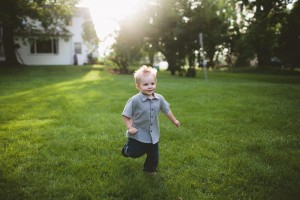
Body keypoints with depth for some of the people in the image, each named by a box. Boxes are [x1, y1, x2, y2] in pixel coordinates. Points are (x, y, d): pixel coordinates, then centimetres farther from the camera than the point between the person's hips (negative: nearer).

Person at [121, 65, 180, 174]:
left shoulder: (159, 99, -7)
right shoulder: (135, 100, -22)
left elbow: (167, 110, 10)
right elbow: (125, 115, -15)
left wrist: (174, 121, 20)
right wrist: (129, 127, -23)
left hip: (153, 135, 5)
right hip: (138, 134, -4)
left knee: (154, 156, 16)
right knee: (135, 153, 6)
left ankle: (150, 169, 43)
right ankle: (127, 148, 40)